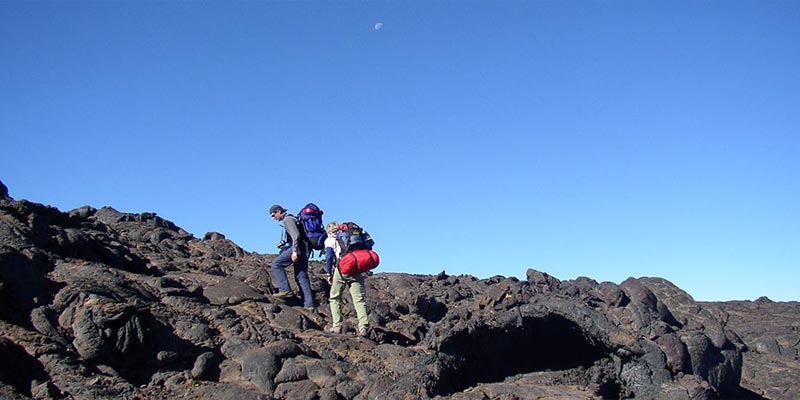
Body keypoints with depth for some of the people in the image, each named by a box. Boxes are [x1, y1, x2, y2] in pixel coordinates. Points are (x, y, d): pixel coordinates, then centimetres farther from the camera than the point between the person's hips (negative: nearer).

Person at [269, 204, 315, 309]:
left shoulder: (287, 219, -7)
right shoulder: (291, 218, 24)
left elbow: (296, 235, -19)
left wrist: (294, 251, -24)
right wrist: (285, 244, 19)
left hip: (299, 247, -10)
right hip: (305, 249, 10)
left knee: (276, 263, -6)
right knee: (301, 276, 8)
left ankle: (284, 289, -11)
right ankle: (309, 304, 6)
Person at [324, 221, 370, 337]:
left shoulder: (330, 240, 15)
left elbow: (329, 257, 0)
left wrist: (329, 274, 6)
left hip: (341, 270, -3)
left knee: (335, 298, 13)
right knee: (359, 299, -2)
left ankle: (336, 326, 5)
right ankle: (364, 327, -16)